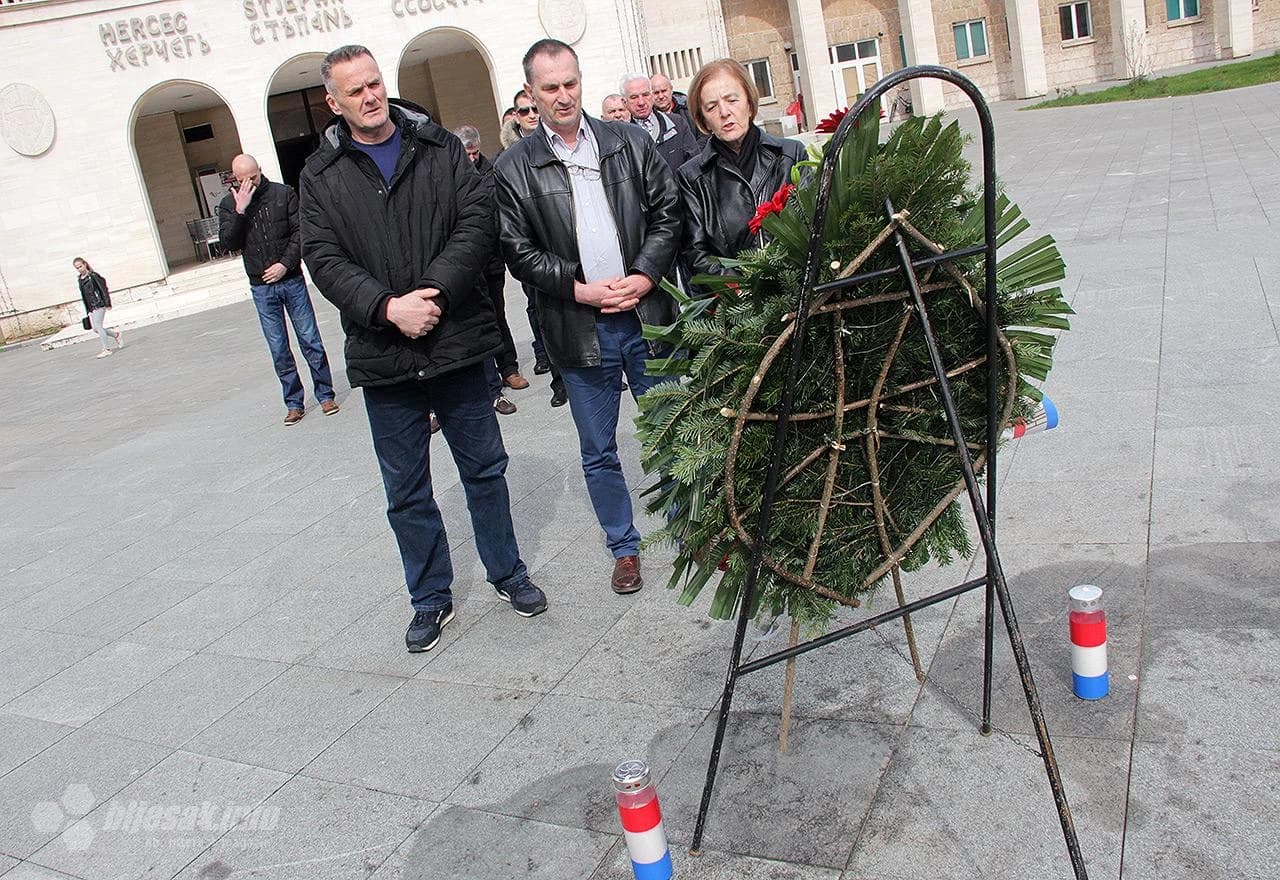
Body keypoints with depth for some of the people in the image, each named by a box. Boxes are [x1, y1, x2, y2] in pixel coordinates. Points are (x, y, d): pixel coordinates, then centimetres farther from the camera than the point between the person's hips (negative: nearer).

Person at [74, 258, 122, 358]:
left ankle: (106, 349, -8)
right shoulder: (80, 280, 13)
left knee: (98, 326, -11)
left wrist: (107, 303, -12)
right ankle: (116, 334, 24)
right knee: (95, 329, 5)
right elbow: (84, 295, 19)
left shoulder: (93, 276, -9)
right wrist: (88, 310, 19)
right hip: (91, 307, 7)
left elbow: (103, 289, -9)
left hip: (99, 304, -7)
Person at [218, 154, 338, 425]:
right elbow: (227, 244, -7)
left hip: (292, 281, -1)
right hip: (261, 288, 1)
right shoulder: (228, 205, 4)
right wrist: (240, 211, -16)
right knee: (279, 350, 5)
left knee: (310, 341, 2)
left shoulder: (284, 194, 0)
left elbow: (300, 232, -4)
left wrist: (285, 264, -14)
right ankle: (294, 403, 13)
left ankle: (325, 395, 14)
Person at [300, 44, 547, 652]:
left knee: (485, 468, 13)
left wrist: (434, 292, -18)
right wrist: (387, 307, -19)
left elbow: (477, 221, -6)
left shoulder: (441, 149, 4)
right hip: (383, 356, 1)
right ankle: (431, 597, 27)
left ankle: (507, 572, 32)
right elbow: (324, 259, -4)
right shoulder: (322, 176, 4)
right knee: (406, 491, 10)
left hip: (456, 341, 0)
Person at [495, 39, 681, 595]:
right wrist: (580, 289, -13)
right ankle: (624, 547, 28)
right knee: (598, 452, 10)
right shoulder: (513, 169, -1)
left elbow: (667, 213, 4)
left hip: (647, 317, 1)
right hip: (580, 330, -1)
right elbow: (519, 253, -3)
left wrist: (643, 277, -9)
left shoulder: (630, 143, 5)